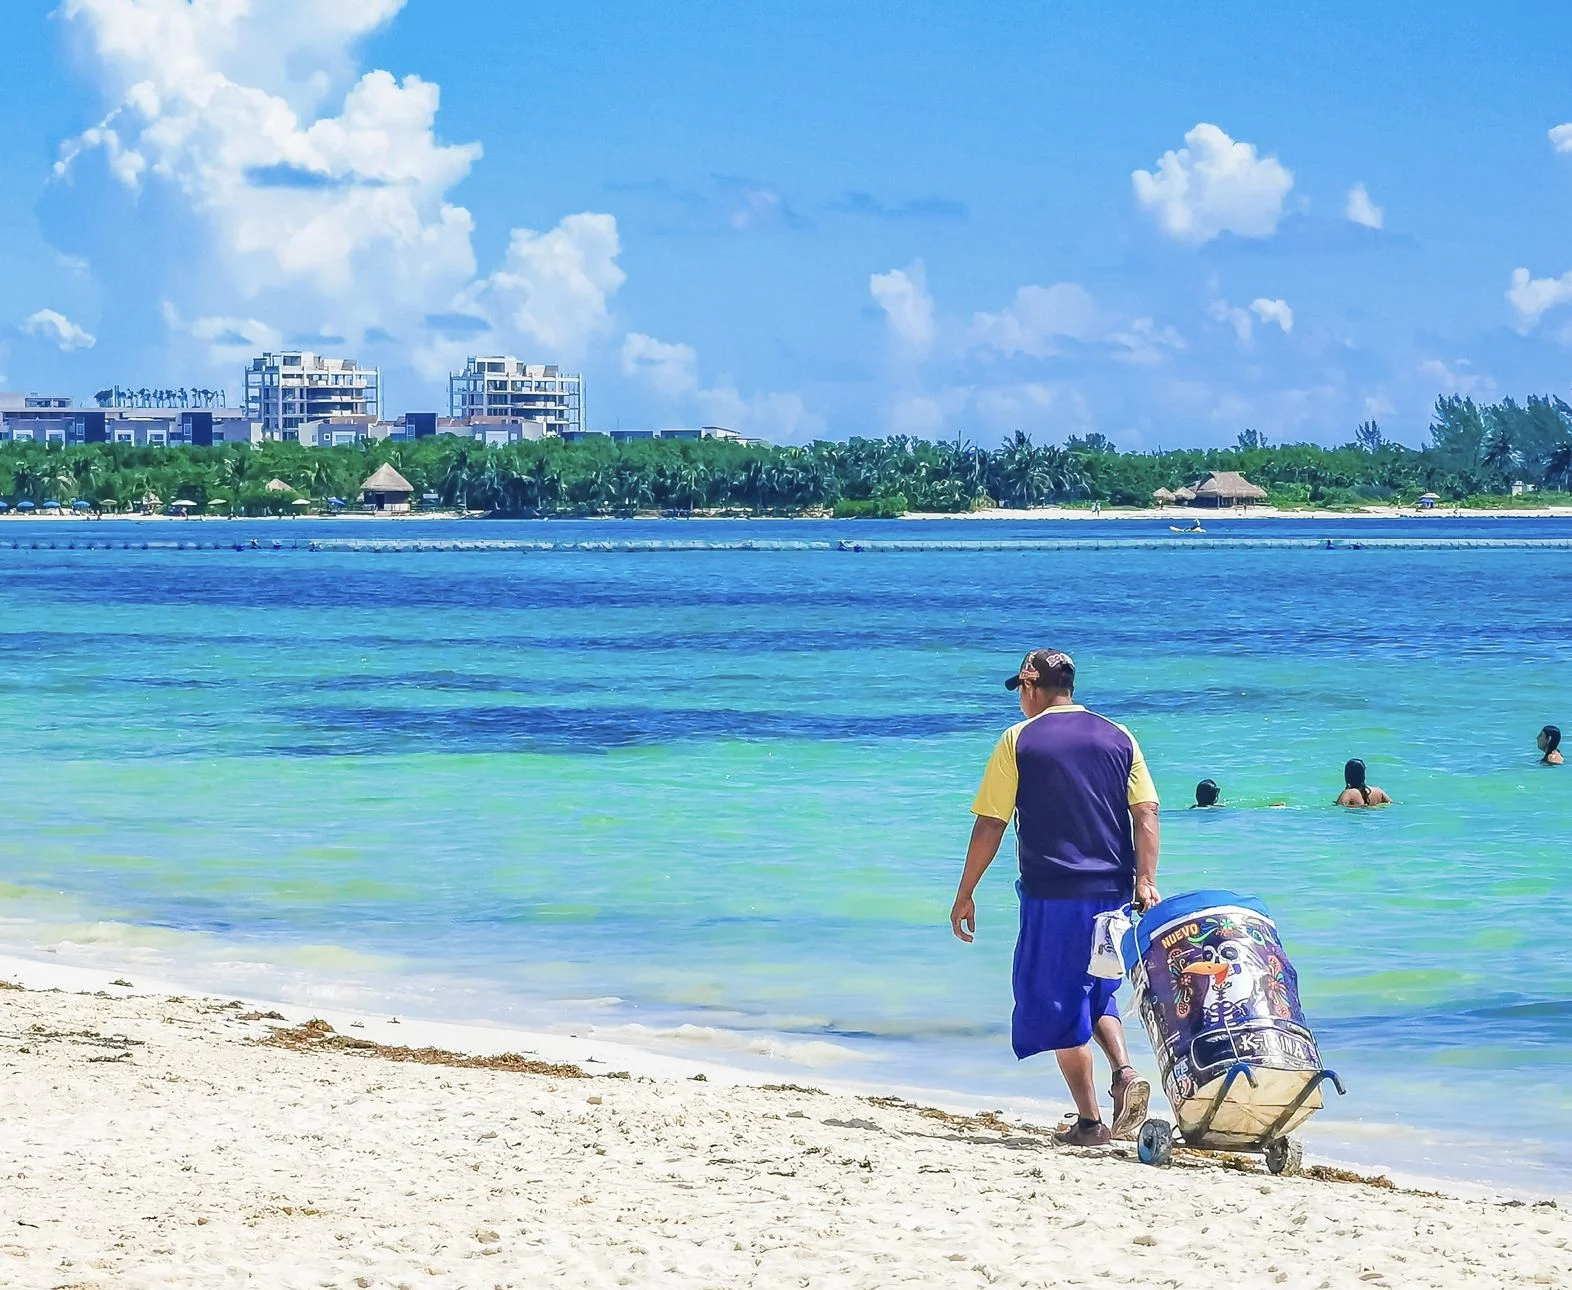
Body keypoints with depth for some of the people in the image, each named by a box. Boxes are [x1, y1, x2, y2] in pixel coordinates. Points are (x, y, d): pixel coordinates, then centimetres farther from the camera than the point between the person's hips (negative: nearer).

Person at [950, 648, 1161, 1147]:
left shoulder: (1019, 741, -2)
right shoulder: (1118, 738, 9)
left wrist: (964, 895, 3)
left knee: (1059, 1003, 5)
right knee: (1095, 992, 20)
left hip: (1053, 894, -4)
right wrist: (1145, 879, -4)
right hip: (1113, 892, 4)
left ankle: (1089, 1120, 3)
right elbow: (1146, 812, 0)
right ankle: (1125, 1072, -4)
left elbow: (989, 826, -3)